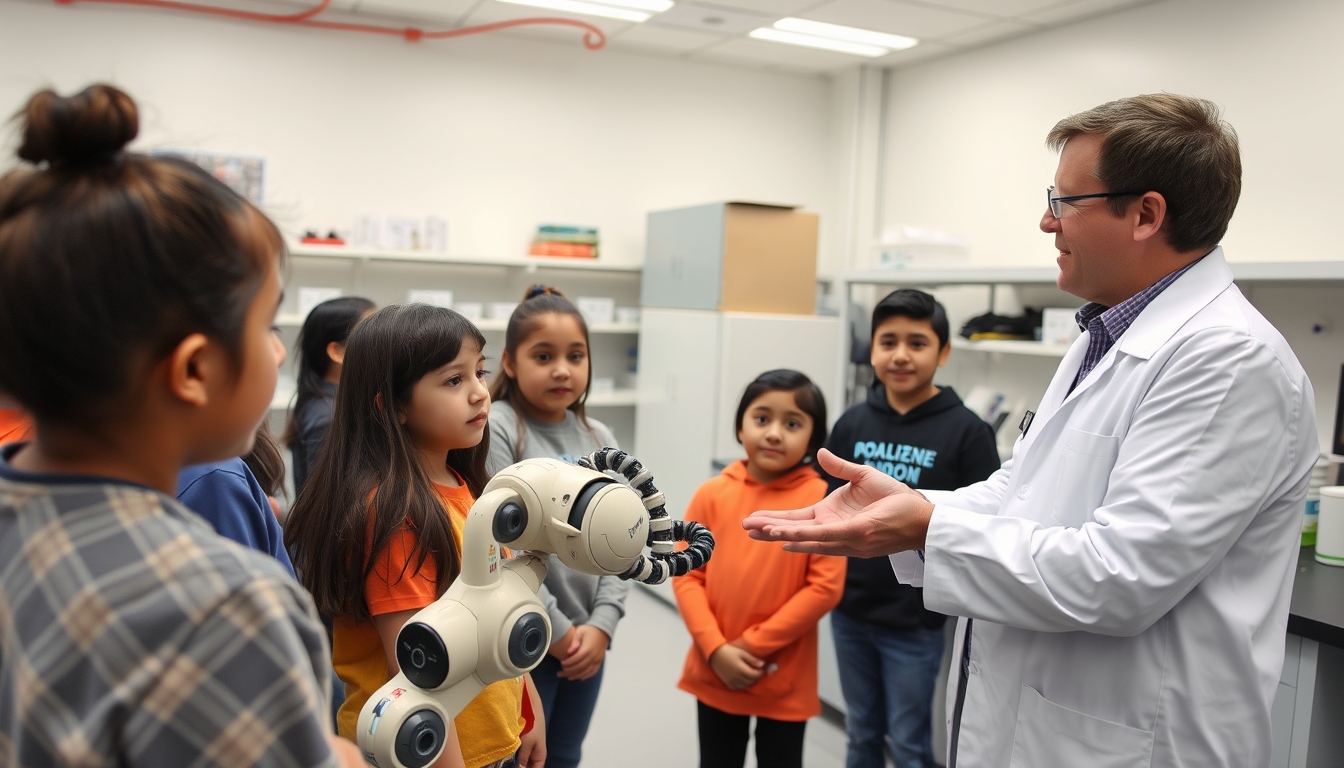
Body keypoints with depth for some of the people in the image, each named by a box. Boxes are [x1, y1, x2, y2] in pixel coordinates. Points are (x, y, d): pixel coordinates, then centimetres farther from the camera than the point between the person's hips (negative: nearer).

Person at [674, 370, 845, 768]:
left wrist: (753, 645, -15)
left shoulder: (821, 499, -10)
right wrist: (716, 649, -14)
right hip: (715, 675, 2)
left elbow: (825, 586, -14)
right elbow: (687, 576, -3)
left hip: (786, 682, -2)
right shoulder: (713, 494, -3)